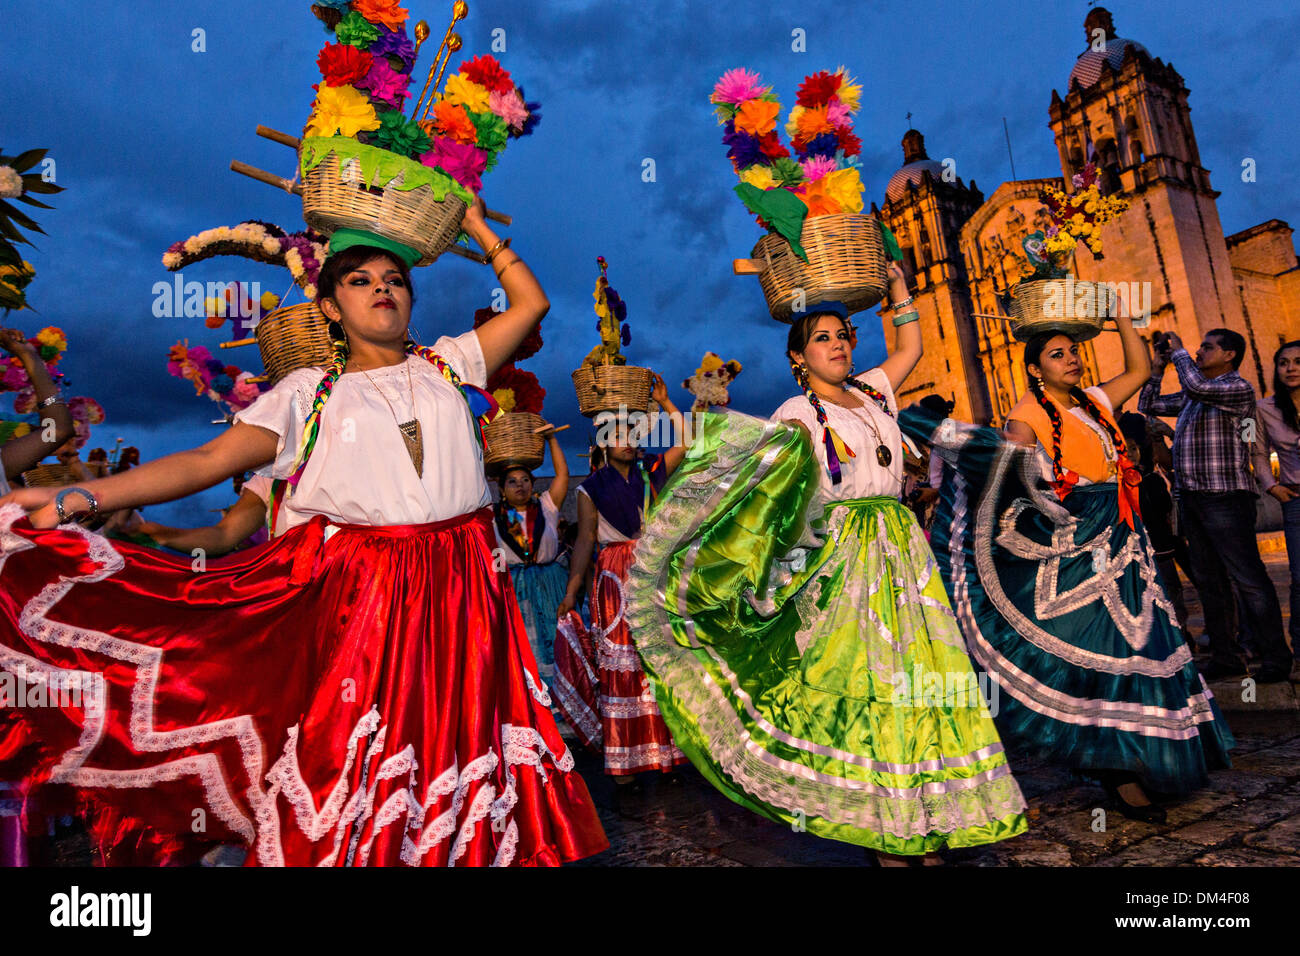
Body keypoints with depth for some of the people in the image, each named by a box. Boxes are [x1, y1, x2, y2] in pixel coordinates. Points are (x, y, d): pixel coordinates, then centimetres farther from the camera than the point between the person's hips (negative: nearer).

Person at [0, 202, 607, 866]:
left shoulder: (450, 363, 13)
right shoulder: (308, 393, 8)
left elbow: (530, 303, 16)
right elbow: (204, 462, 0)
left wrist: (477, 230, 19)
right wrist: (77, 498, -9)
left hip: (459, 589, 2)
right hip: (355, 590, -1)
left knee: (455, 750, 5)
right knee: (350, 760, -1)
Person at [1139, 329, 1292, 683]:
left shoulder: (1239, 388, -7)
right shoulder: (1191, 397, 17)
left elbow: (1196, 386, -25)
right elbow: (1147, 406, 24)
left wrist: (1178, 352, -8)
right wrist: (1158, 365, 15)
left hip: (1226, 498, -8)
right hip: (1191, 498, 8)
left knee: (1249, 581, -5)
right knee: (1209, 582, 10)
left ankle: (1274, 660, 4)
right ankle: (1225, 657, 17)